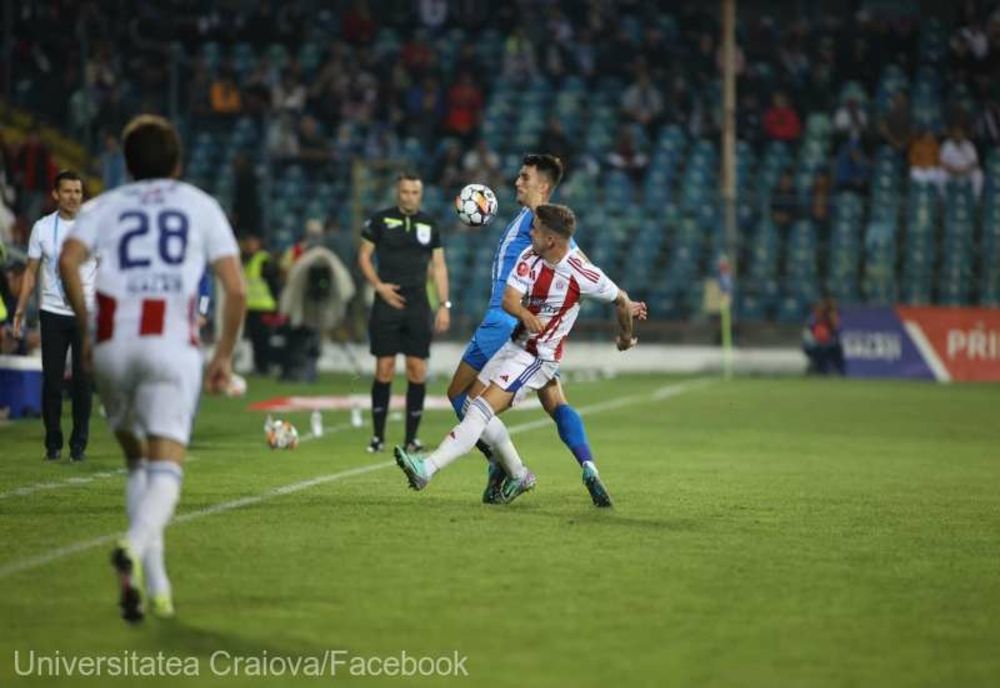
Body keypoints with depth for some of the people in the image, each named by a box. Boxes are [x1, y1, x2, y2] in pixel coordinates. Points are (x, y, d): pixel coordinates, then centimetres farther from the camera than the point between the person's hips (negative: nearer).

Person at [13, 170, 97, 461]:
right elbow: (31, 271, 9)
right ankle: (53, 444, 10)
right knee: (51, 380, 1)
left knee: (83, 381, 0)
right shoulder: (42, 227, 4)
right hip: (52, 314, 1)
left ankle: (79, 444, 8)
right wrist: (20, 310, 2)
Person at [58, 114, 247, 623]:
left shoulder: (105, 205, 19)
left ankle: (155, 584, 12)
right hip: (172, 343, -2)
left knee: (136, 462, 19)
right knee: (165, 469, -8)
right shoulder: (201, 205, 19)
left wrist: (85, 327, 8)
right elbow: (235, 288, 8)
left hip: (111, 345, 2)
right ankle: (133, 549, -38)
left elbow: (68, 260, -1)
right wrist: (225, 353, 17)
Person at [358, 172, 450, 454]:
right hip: (387, 303, -2)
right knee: (384, 369, -4)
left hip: (418, 305, 2)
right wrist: (379, 285, -9)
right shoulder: (380, 220, 1)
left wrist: (444, 305, 4)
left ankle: (411, 437, 5)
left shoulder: (429, 224, 9)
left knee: (418, 371, -2)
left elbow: (439, 265, 11)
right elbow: (364, 255, 6)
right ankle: (378, 436, 5)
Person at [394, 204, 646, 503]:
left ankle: (427, 469, -27)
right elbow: (508, 299, -16)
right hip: (517, 343, 7)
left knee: (481, 410, -19)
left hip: (539, 356, -7)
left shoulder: (583, 275, -20)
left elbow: (620, 299, -4)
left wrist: (626, 337, 14)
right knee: (480, 411, 9)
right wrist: (525, 314, -40)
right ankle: (518, 475, 26)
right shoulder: (530, 257, -7)